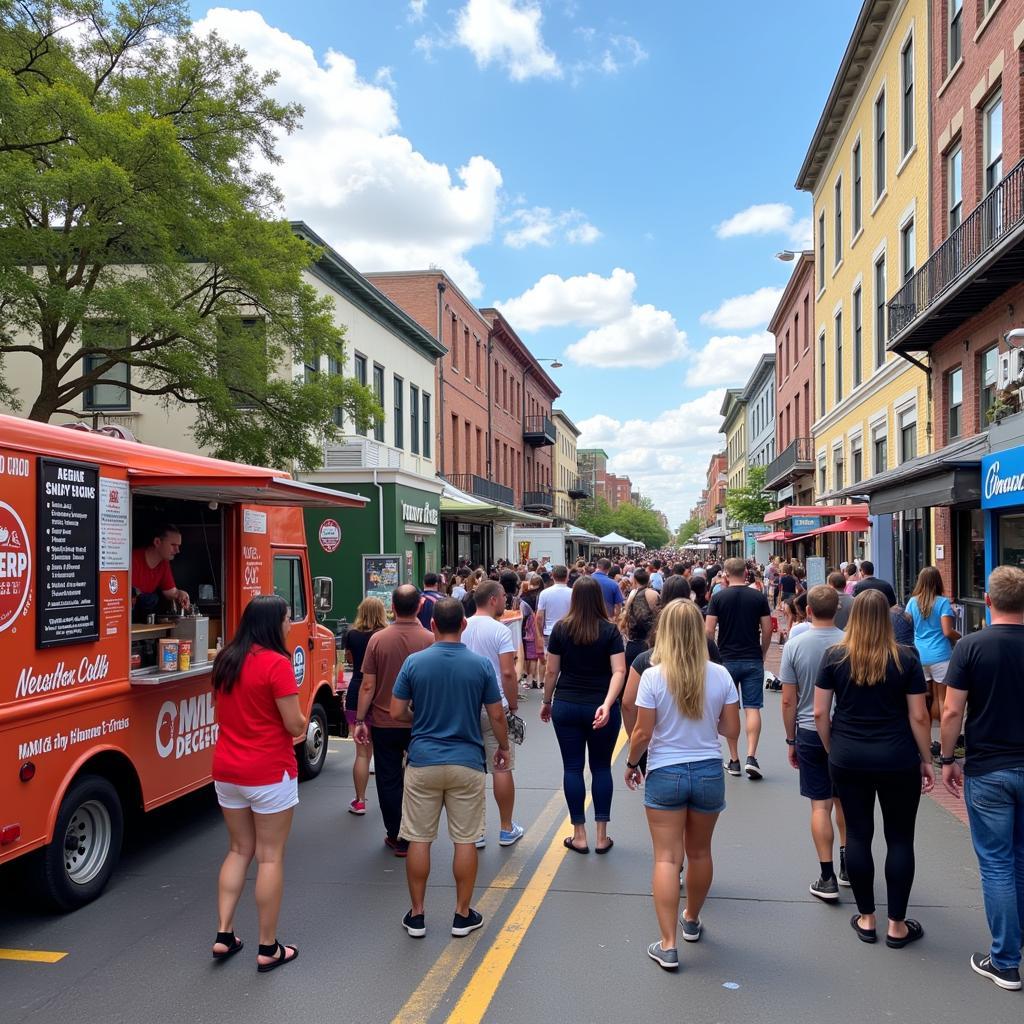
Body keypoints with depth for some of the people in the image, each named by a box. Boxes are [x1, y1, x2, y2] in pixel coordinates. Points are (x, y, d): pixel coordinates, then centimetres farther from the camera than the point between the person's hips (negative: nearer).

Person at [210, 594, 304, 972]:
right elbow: (294, 725, -16)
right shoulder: (276, 664, -18)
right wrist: (304, 720, 4)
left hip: (226, 770, 7)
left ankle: (224, 935, 19)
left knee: (239, 849, 20)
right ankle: (268, 949, 12)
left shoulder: (225, 660, 5)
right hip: (269, 773, -6)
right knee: (270, 856, 4)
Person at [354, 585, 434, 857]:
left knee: (389, 781, 12)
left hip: (384, 723, 0)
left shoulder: (378, 640, -9)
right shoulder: (430, 640, -10)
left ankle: (396, 837, 19)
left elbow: (368, 686, -7)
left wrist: (360, 720, 2)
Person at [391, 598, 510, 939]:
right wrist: (503, 746, 16)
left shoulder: (414, 662, -6)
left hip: (423, 761, 0)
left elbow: (397, 712, -3)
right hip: (467, 762, 0)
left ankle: (416, 915, 18)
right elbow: (496, 715, -2)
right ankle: (463, 915, 18)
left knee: (419, 840, 10)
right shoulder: (481, 664, -7)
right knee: (465, 840, 9)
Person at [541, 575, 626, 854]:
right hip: (600, 708, 0)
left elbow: (551, 671, 2)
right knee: (601, 767, 11)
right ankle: (602, 836, 13)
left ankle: (579, 836, 11)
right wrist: (607, 705, -20)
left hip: (566, 706, 0)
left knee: (572, 767, 7)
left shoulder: (561, 629, -3)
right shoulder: (610, 631, -4)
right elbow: (619, 671, -15)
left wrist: (546, 702, 14)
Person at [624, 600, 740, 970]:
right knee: (700, 852, 20)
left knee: (666, 858, 2)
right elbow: (732, 730, -1)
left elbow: (643, 734, -12)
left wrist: (631, 763, 5)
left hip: (665, 774, -3)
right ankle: (691, 920, 41)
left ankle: (668, 945, 1)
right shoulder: (720, 676, -7)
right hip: (709, 772, 3)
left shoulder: (653, 676, -15)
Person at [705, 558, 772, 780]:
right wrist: (762, 654, 14)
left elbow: (708, 630, -8)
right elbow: (767, 630, 0)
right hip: (753, 661, 0)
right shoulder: (759, 597, 0)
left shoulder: (718, 597, -4)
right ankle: (751, 756, -12)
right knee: (752, 708, 1)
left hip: (727, 660, 0)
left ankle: (734, 760, 14)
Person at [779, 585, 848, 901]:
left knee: (820, 805, 4)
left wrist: (791, 739, 6)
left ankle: (828, 878, 5)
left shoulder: (794, 645, -9)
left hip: (810, 732, -1)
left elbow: (788, 701, -6)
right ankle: (847, 865, 29)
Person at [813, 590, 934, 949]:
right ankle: (897, 926, 17)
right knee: (900, 838, 10)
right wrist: (926, 760, 6)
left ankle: (866, 919, 22)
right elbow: (918, 717, -5)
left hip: (848, 760, 2)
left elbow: (820, 713, -2)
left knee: (858, 834, 11)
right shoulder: (906, 659, -7)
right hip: (897, 760, -1)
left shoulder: (835, 657, -4)